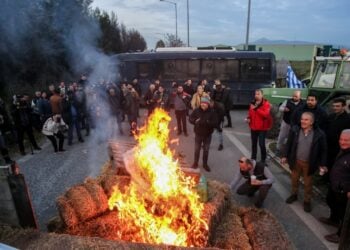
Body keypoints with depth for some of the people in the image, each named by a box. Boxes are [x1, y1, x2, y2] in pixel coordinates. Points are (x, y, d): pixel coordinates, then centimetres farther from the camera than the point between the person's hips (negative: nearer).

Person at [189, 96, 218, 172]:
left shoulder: (212, 112, -13)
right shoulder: (196, 111, -8)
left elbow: (215, 123, -18)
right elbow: (190, 118, -2)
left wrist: (207, 122, -33)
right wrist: (195, 121, -22)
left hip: (207, 135, -1)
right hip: (198, 134, 1)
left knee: (206, 150, 14)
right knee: (197, 149, 14)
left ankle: (205, 164, 32)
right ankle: (195, 163, 34)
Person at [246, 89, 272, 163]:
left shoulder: (266, 104, -11)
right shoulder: (252, 103, 6)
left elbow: (266, 114, -25)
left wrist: (256, 108, -26)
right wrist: (248, 118, -3)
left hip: (262, 127, -6)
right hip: (253, 127, 6)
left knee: (261, 144, -5)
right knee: (254, 144, 15)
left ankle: (263, 160, 13)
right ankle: (253, 159, 30)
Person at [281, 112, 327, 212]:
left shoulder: (319, 134, -17)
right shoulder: (294, 130, -12)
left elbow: (323, 150, -7)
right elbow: (288, 144, -1)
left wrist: (322, 164, -5)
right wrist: (285, 155, -1)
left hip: (309, 163, -2)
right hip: (296, 161, 2)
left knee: (308, 183, 16)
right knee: (294, 179, 21)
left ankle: (307, 201, 36)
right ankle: (294, 194, 45)